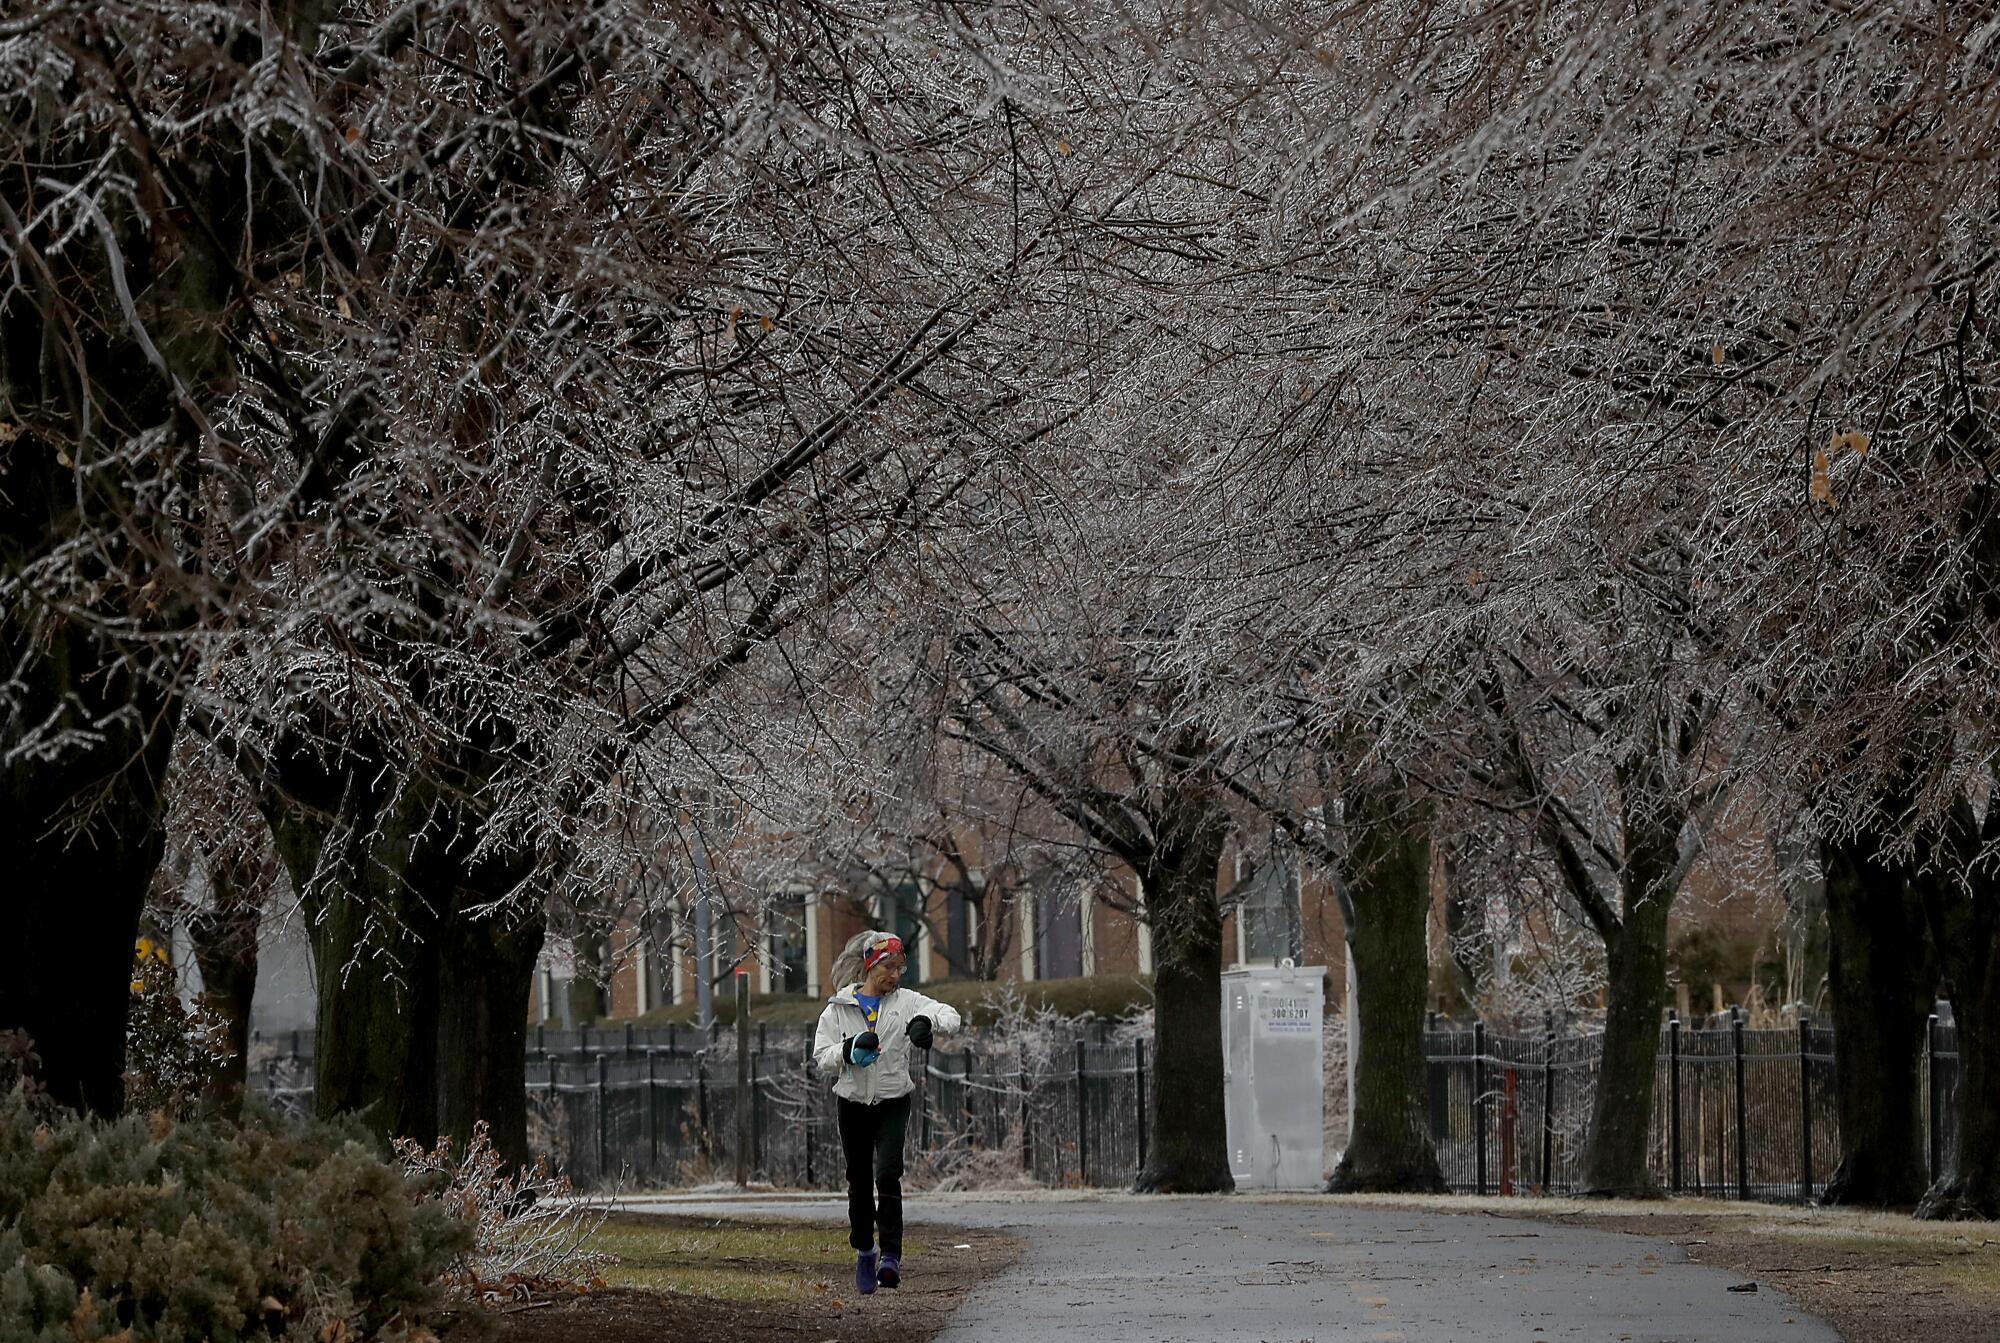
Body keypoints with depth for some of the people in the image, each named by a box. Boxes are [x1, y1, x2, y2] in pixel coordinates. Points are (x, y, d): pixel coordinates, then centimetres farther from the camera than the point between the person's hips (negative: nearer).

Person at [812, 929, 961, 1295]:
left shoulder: (905, 1002, 2)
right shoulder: (839, 1008, 3)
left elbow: (949, 1015, -11)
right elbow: (822, 1056, -1)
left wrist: (927, 1022, -33)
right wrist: (849, 1049, -21)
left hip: (893, 1103, -2)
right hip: (852, 1103, 2)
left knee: (888, 1175, -19)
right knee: (859, 1182, 9)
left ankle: (890, 1256, -21)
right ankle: (864, 1252, 28)